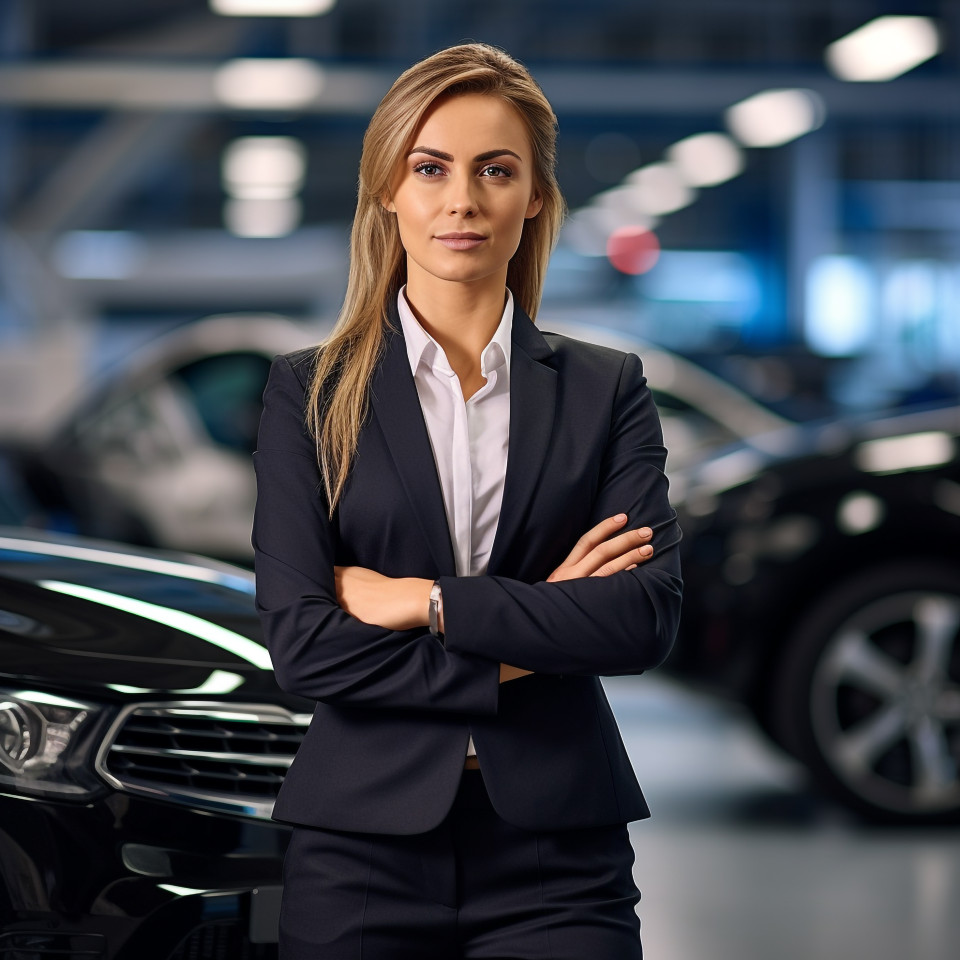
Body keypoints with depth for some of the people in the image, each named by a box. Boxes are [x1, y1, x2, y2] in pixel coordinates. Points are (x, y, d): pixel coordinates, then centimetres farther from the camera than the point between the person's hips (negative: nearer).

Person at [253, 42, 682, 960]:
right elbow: (299, 641, -7)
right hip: (365, 843, 0)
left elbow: (647, 614, -7)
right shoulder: (310, 393, 3)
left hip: (556, 853, 1)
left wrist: (425, 600, -11)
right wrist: (539, 635, -10)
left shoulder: (607, 389, 6)